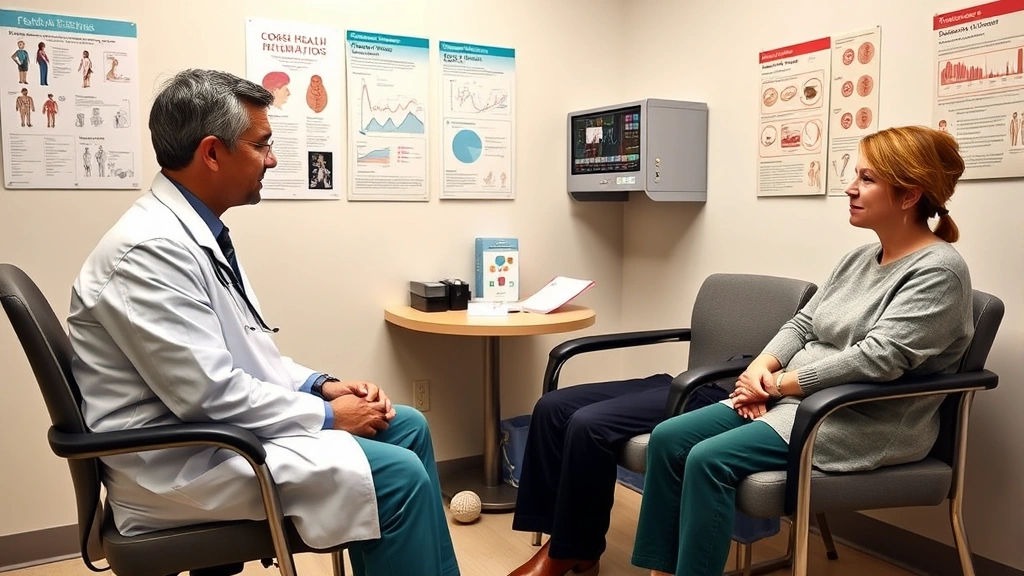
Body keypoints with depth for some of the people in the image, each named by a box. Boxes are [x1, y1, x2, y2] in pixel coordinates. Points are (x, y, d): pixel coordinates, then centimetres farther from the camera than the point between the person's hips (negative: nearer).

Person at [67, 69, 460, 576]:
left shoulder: (197, 230, 9)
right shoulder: (152, 247, -22)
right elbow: (209, 393, -25)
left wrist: (319, 386, 1)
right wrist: (326, 415, -15)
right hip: (179, 462, -10)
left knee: (406, 426, 6)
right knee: (397, 474, -20)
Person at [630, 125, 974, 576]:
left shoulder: (938, 270, -12)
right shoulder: (859, 258, 14)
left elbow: (876, 359, -23)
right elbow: (802, 324, 14)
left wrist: (778, 383, -17)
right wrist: (761, 367, -6)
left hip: (864, 424, -8)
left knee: (710, 460, -26)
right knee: (668, 438, -9)